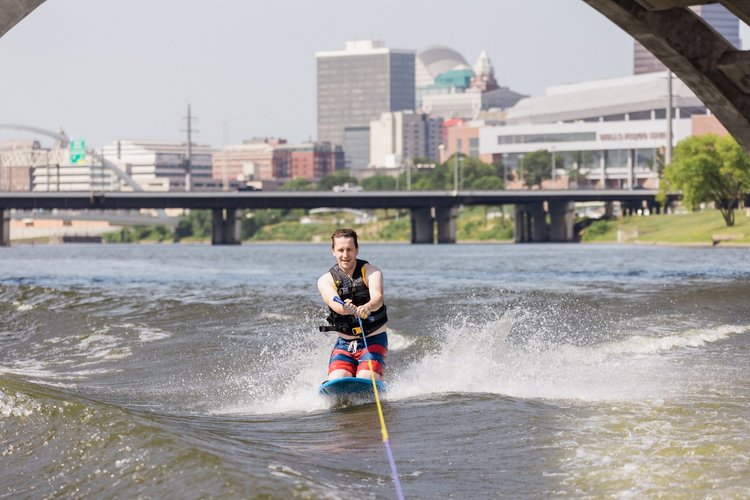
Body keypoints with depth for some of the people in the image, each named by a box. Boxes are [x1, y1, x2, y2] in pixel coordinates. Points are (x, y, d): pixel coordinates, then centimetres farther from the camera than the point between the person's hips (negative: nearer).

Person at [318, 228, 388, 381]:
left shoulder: (371, 272, -7)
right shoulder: (326, 281, -2)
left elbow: (377, 297, -27)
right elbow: (334, 303, -23)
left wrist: (367, 308, -52)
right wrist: (348, 309, -48)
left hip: (374, 340, -2)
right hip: (344, 343, 2)